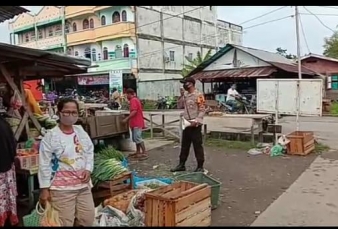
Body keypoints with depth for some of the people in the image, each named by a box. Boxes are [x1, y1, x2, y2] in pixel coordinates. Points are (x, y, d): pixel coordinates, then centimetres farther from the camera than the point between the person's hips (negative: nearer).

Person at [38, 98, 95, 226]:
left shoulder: (81, 131, 4)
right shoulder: (51, 136, -12)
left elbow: (90, 152, 14)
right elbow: (44, 164, -9)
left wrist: (88, 169, -2)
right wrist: (44, 188, -9)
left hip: (83, 184, 5)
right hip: (61, 187, -5)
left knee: (88, 220, 15)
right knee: (65, 223, 2)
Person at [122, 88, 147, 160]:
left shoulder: (133, 100, -14)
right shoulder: (136, 99, 18)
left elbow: (134, 111, -25)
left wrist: (126, 119, -20)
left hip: (136, 123, -11)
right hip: (136, 122, 11)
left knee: (138, 138, -11)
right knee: (136, 138, 14)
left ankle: (144, 153, -9)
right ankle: (138, 152, 19)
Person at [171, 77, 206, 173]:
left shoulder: (198, 95, -12)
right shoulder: (186, 95, 14)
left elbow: (202, 110, -16)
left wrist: (196, 121, -24)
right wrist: (183, 118, 10)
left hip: (195, 125, -8)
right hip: (186, 124, 8)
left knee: (197, 146, 0)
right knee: (184, 145, 14)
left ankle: (200, 167, 10)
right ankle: (181, 165, 25)